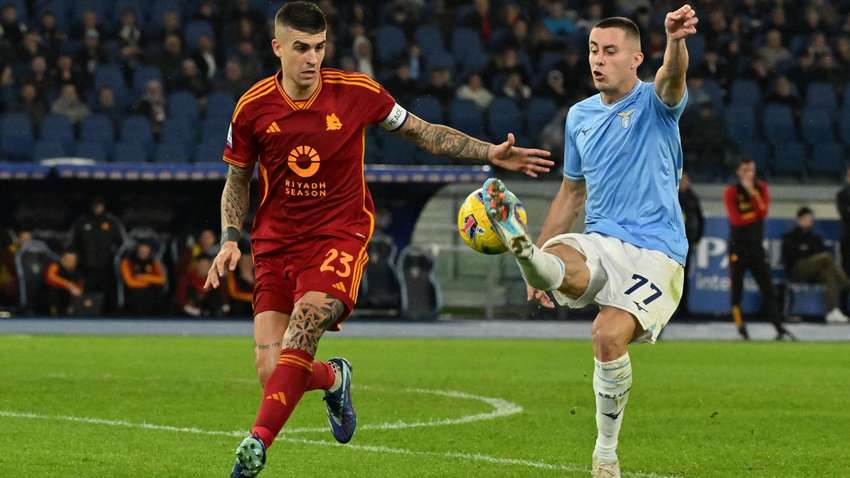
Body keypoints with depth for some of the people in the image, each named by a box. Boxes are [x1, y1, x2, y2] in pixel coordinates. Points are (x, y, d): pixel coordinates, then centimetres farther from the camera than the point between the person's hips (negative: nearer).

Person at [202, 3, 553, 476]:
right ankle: (333, 378, 28)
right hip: (276, 239, 2)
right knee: (271, 370, -8)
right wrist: (230, 239, -1)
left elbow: (424, 133, 7)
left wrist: (489, 152, -2)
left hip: (340, 233, -2)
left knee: (304, 326, -29)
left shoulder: (356, 92, -6)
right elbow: (238, 178, 13)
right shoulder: (253, 108, -2)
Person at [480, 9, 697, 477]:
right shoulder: (580, 116, 15)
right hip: (599, 243, 5)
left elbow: (672, 79, -27)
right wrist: (540, 264, 23)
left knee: (609, 335, -24)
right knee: (555, 267, -34)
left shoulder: (655, 105, -1)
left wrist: (676, 42, -51)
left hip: (654, 251, -5)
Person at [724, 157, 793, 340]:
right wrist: (754, 215, -10)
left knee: (767, 287, -1)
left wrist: (753, 193, -17)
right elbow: (735, 219, -16)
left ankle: (779, 327, -4)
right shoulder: (731, 192, -5)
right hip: (738, 247, -3)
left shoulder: (761, 188, 6)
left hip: (756, 246, 3)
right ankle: (740, 327, 3)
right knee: (737, 286, -3)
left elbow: (763, 212, -9)